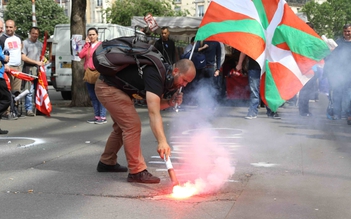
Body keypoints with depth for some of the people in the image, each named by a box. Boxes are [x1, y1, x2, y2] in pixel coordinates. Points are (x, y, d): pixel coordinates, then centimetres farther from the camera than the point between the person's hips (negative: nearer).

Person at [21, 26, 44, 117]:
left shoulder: (40, 44, 17)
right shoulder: (25, 43, -2)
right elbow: (23, 57, -9)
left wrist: (42, 61, 5)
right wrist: (37, 62, -11)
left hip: (38, 69, 6)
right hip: (29, 69, -6)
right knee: (30, 90, -10)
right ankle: (29, 109, -7)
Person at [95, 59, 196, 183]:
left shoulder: (165, 77, -2)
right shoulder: (155, 75, -32)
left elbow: (156, 104, 5)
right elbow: (153, 112, -41)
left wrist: (170, 103, -16)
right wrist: (162, 142, -48)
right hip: (107, 88, -10)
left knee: (122, 126, 20)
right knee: (132, 125, -16)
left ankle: (107, 163, 35)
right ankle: (137, 172, -11)